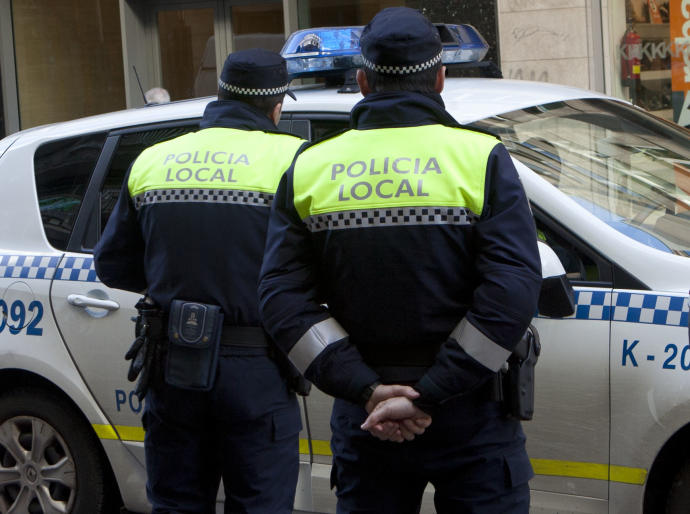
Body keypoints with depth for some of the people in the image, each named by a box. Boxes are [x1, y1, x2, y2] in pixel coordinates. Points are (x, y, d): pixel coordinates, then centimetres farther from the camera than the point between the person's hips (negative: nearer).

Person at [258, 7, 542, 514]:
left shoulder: (308, 169, 3)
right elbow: (513, 293, -17)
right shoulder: (483, 159, -7)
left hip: (364, 416, 3)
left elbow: (283, 297, -5)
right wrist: (429, 397, -17)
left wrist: (368, 390, -11)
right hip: (470, 416, -2)